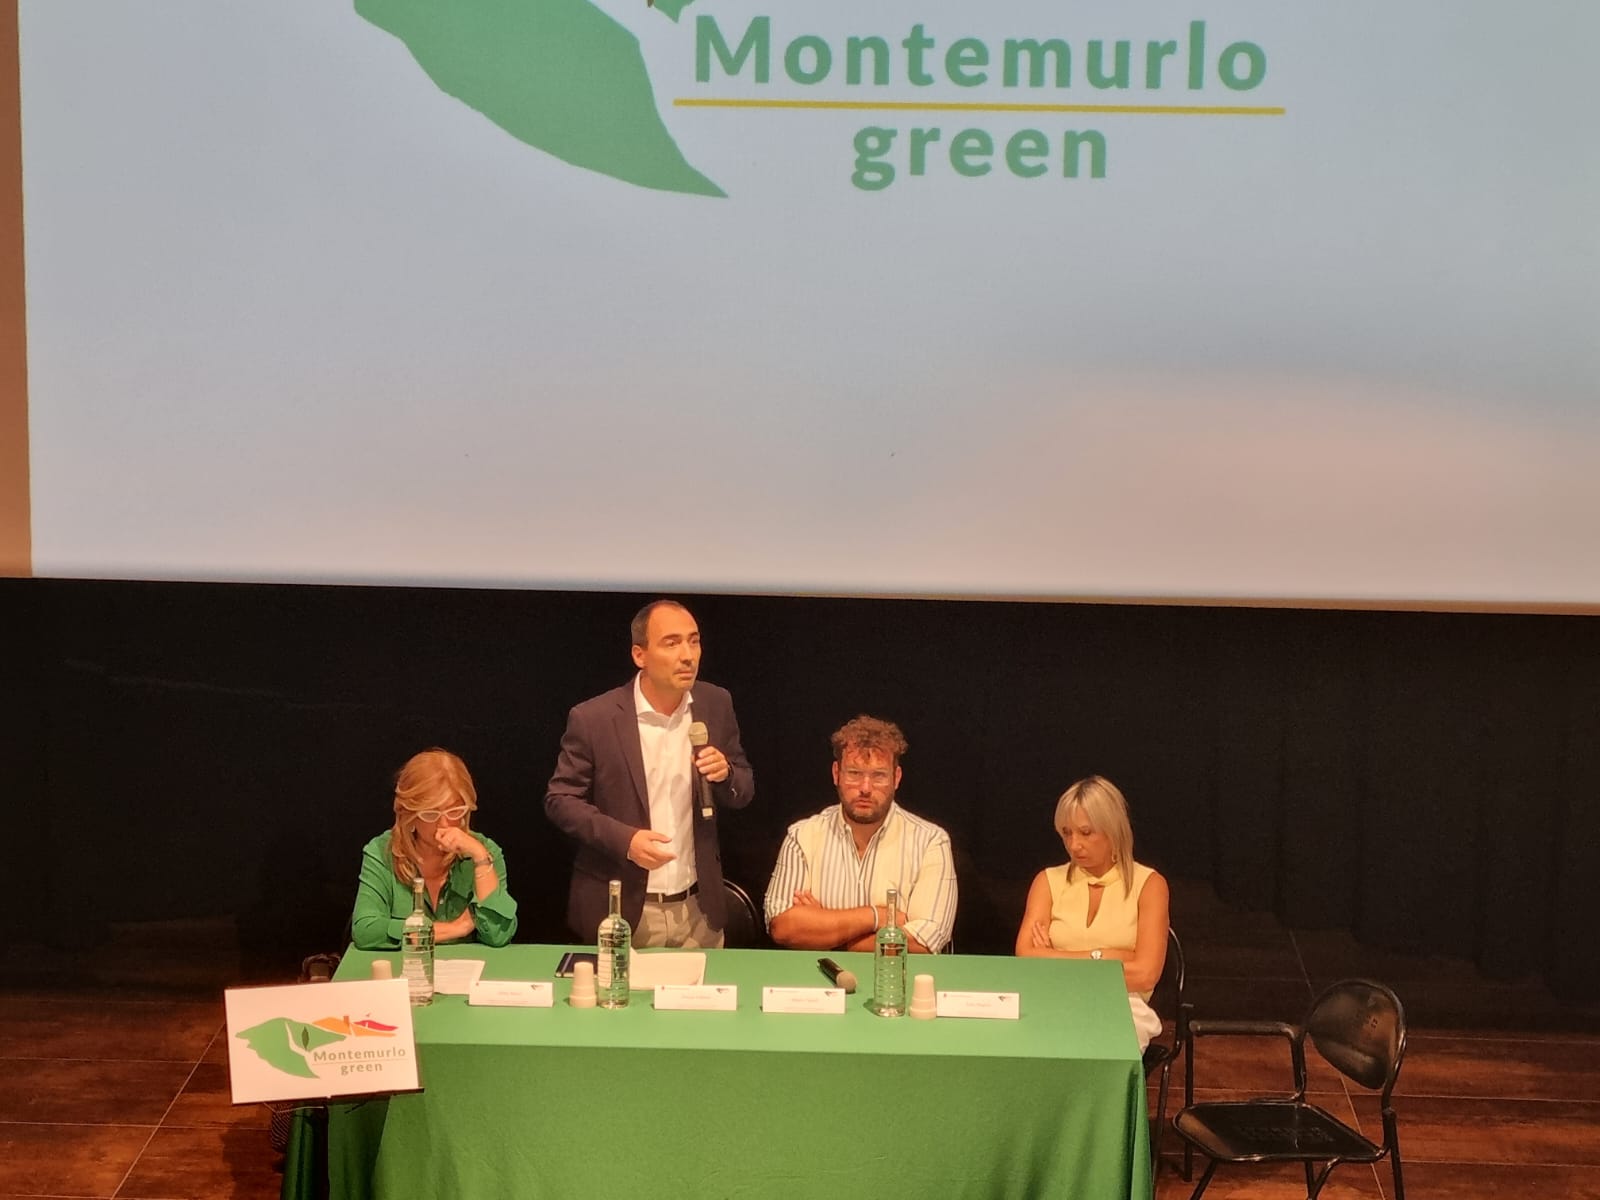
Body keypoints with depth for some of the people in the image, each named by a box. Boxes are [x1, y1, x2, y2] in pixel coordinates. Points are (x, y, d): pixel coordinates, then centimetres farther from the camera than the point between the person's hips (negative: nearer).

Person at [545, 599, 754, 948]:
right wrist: (624, 839, -20)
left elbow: (743, 791, 9)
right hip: (619, 912, -3)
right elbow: (559, 799, -6)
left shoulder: (716, 705, 0)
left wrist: (725, 774, -15)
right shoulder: (593, 719, -12)